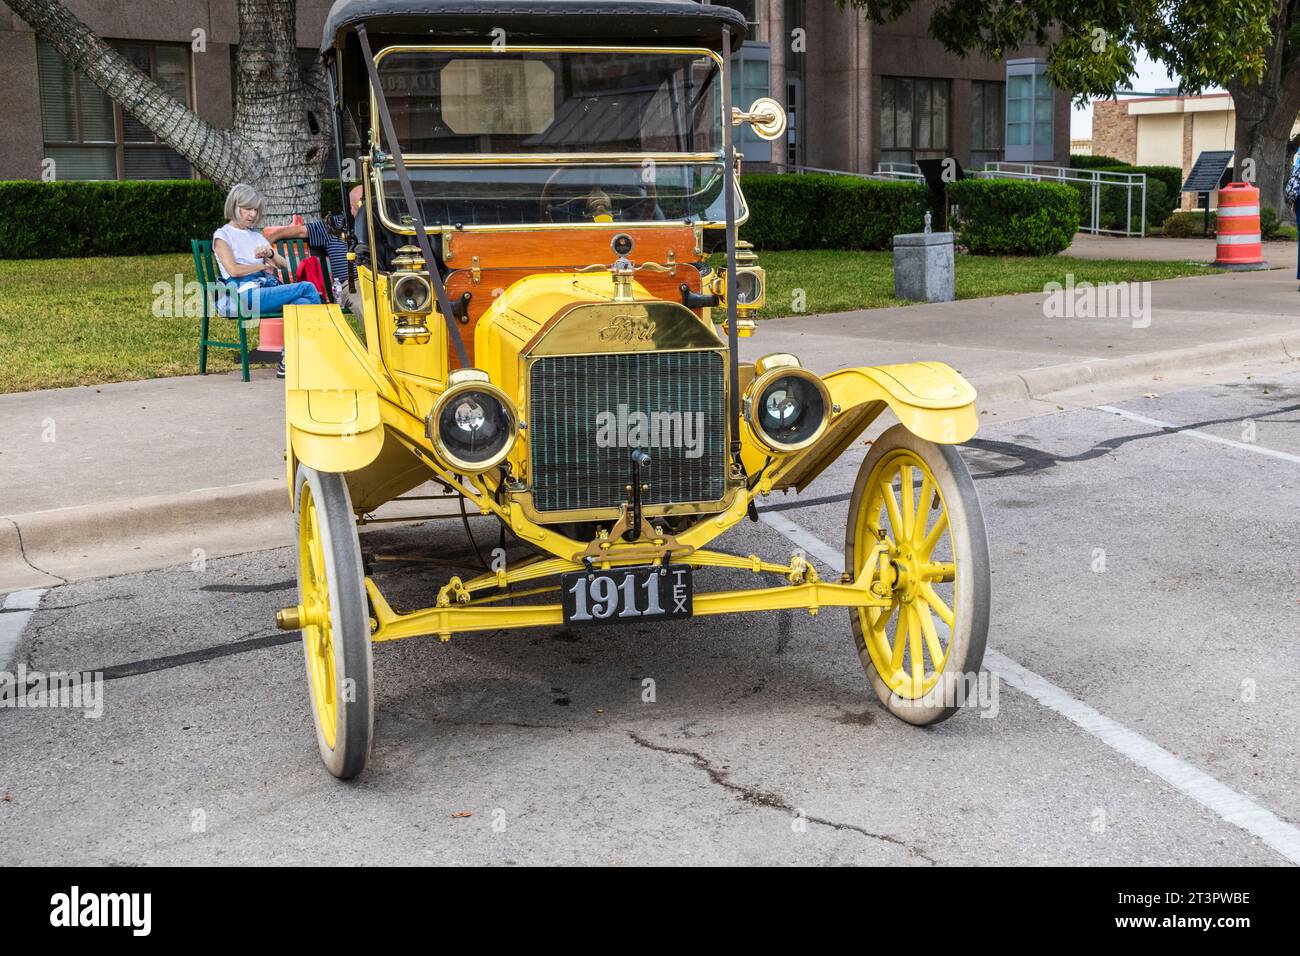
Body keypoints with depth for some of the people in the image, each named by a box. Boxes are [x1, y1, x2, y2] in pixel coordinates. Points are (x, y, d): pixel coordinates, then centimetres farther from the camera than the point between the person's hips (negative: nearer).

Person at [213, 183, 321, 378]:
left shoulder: (257, 236, 29)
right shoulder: (222, 235, 9)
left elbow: (284, 264, 25)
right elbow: (233, 269, -8)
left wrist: (270, 254, 3)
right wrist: (263, 266, 2)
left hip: (270, 288, 7)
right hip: (245, 295, -6)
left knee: (302, 303, -28)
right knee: (307, 287, -23)